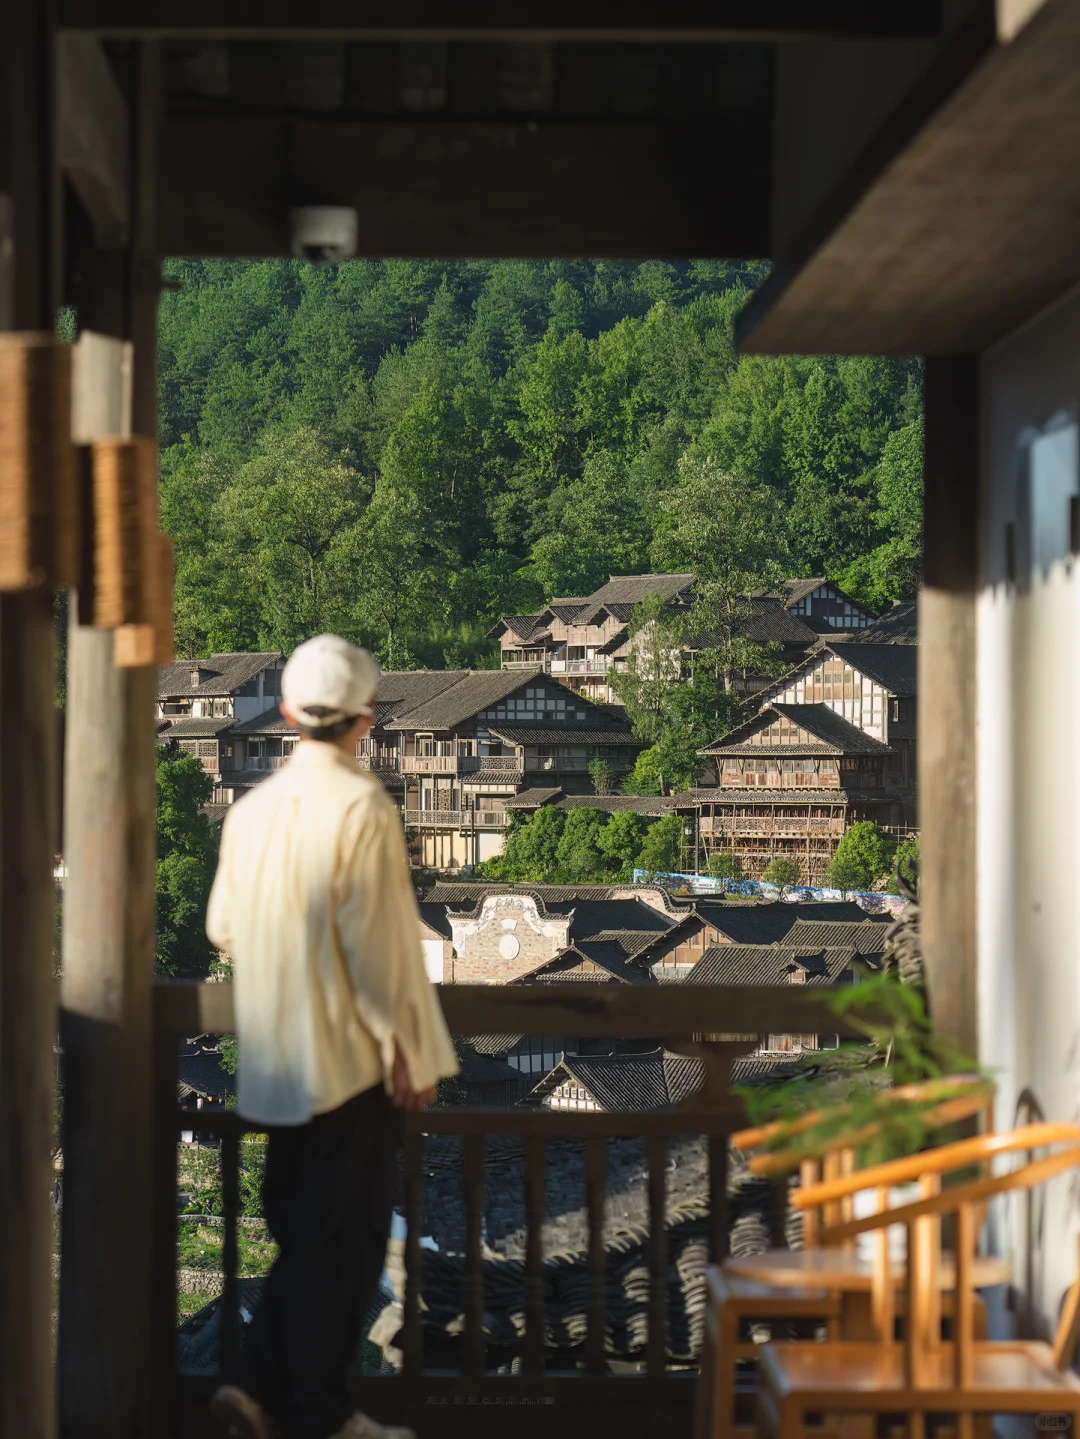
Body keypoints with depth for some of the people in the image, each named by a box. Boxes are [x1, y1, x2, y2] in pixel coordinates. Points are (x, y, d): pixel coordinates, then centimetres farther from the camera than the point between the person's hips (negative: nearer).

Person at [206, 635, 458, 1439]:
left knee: (301, 1230, 18)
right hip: (350, 1052, -6)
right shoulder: (361, 807, -16)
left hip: (276, 1061, 6)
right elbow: (378, 939, -18)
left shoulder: (254, 808, 4)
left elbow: (223, 928, 11)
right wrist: (407, 1048, -11)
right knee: (342, 1238, 3)